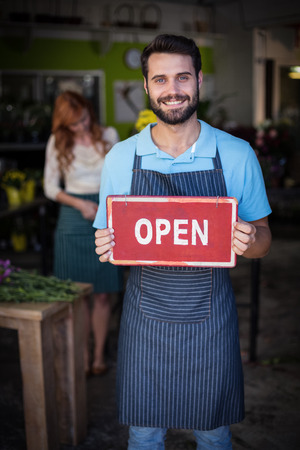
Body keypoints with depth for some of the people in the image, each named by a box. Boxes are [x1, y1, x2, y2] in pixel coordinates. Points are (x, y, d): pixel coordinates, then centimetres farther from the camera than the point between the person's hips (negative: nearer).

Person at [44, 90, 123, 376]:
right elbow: (50, 187, 2)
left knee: (102, 294, 3)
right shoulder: (57, 143, -1)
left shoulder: (108, 135, 3)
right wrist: (80, 204, -11)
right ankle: (83, 355, 18)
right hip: (73, 220, -1)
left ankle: (99, 354, 18)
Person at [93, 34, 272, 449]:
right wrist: (104, 247, -16)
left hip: (211, 320, 0)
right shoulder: (120, 158, -2)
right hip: (145, 318, 1)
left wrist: (248, 242, -20)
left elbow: (262, 239, 3)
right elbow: (108, 237, 7)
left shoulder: (238, 155, -4)